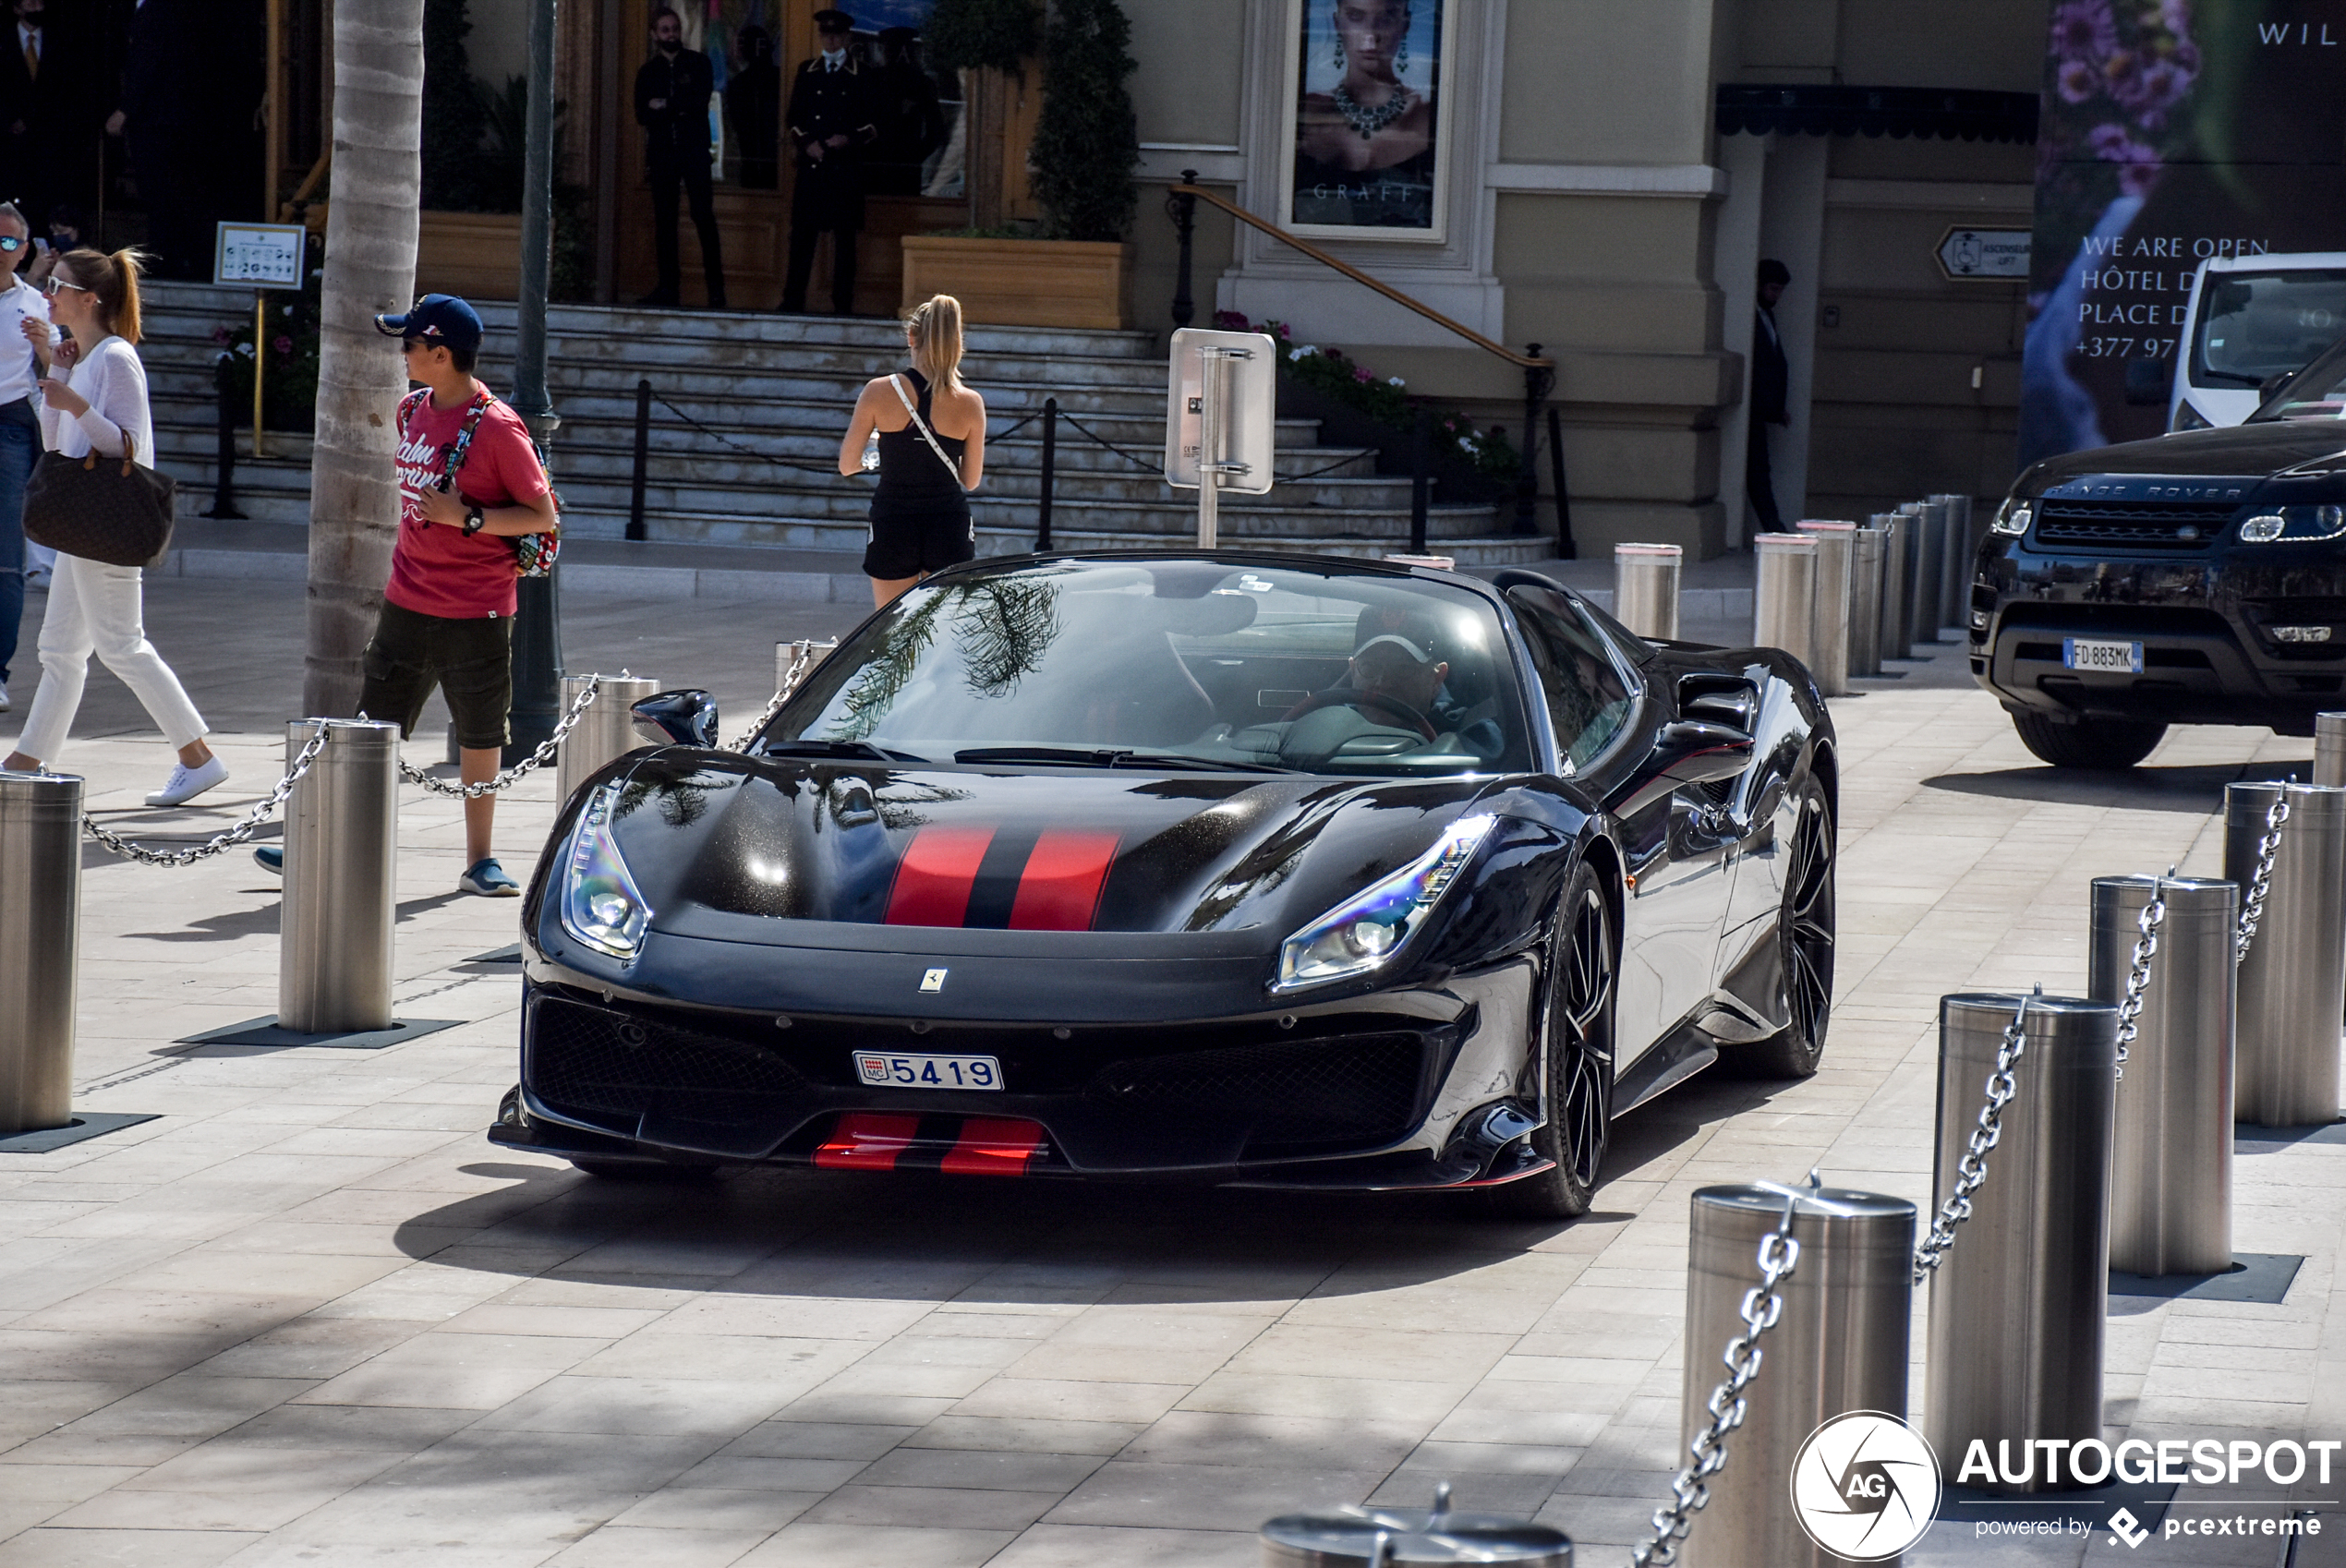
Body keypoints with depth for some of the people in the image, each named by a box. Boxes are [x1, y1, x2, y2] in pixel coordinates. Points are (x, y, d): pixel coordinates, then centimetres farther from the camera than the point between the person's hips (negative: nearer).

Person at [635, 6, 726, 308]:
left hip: (694, 150, -3)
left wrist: (665, 106, -8)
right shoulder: (648, 72, 12)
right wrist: (680, 109, -10)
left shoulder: (698, 63, 5)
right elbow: (642, 115, 2)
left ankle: (716, 286, -9)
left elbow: (700, 101, -9)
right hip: (661, 152, 3)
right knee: (664, 219, 2)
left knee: (704, 215, -9)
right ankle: (668, 285, 5)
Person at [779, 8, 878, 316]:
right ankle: (793, 300, 4)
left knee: (844, 236, 0)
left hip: (845, 166, -2)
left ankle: (843, 302, 3)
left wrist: (849, 139, -12)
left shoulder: (861, 75, 6)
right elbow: (794, 117, 12)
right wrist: (806, 143, -5)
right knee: (802, 232, 0)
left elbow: (872, 123, 4)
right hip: (811, 164, 2)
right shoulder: (807, 72, 13)